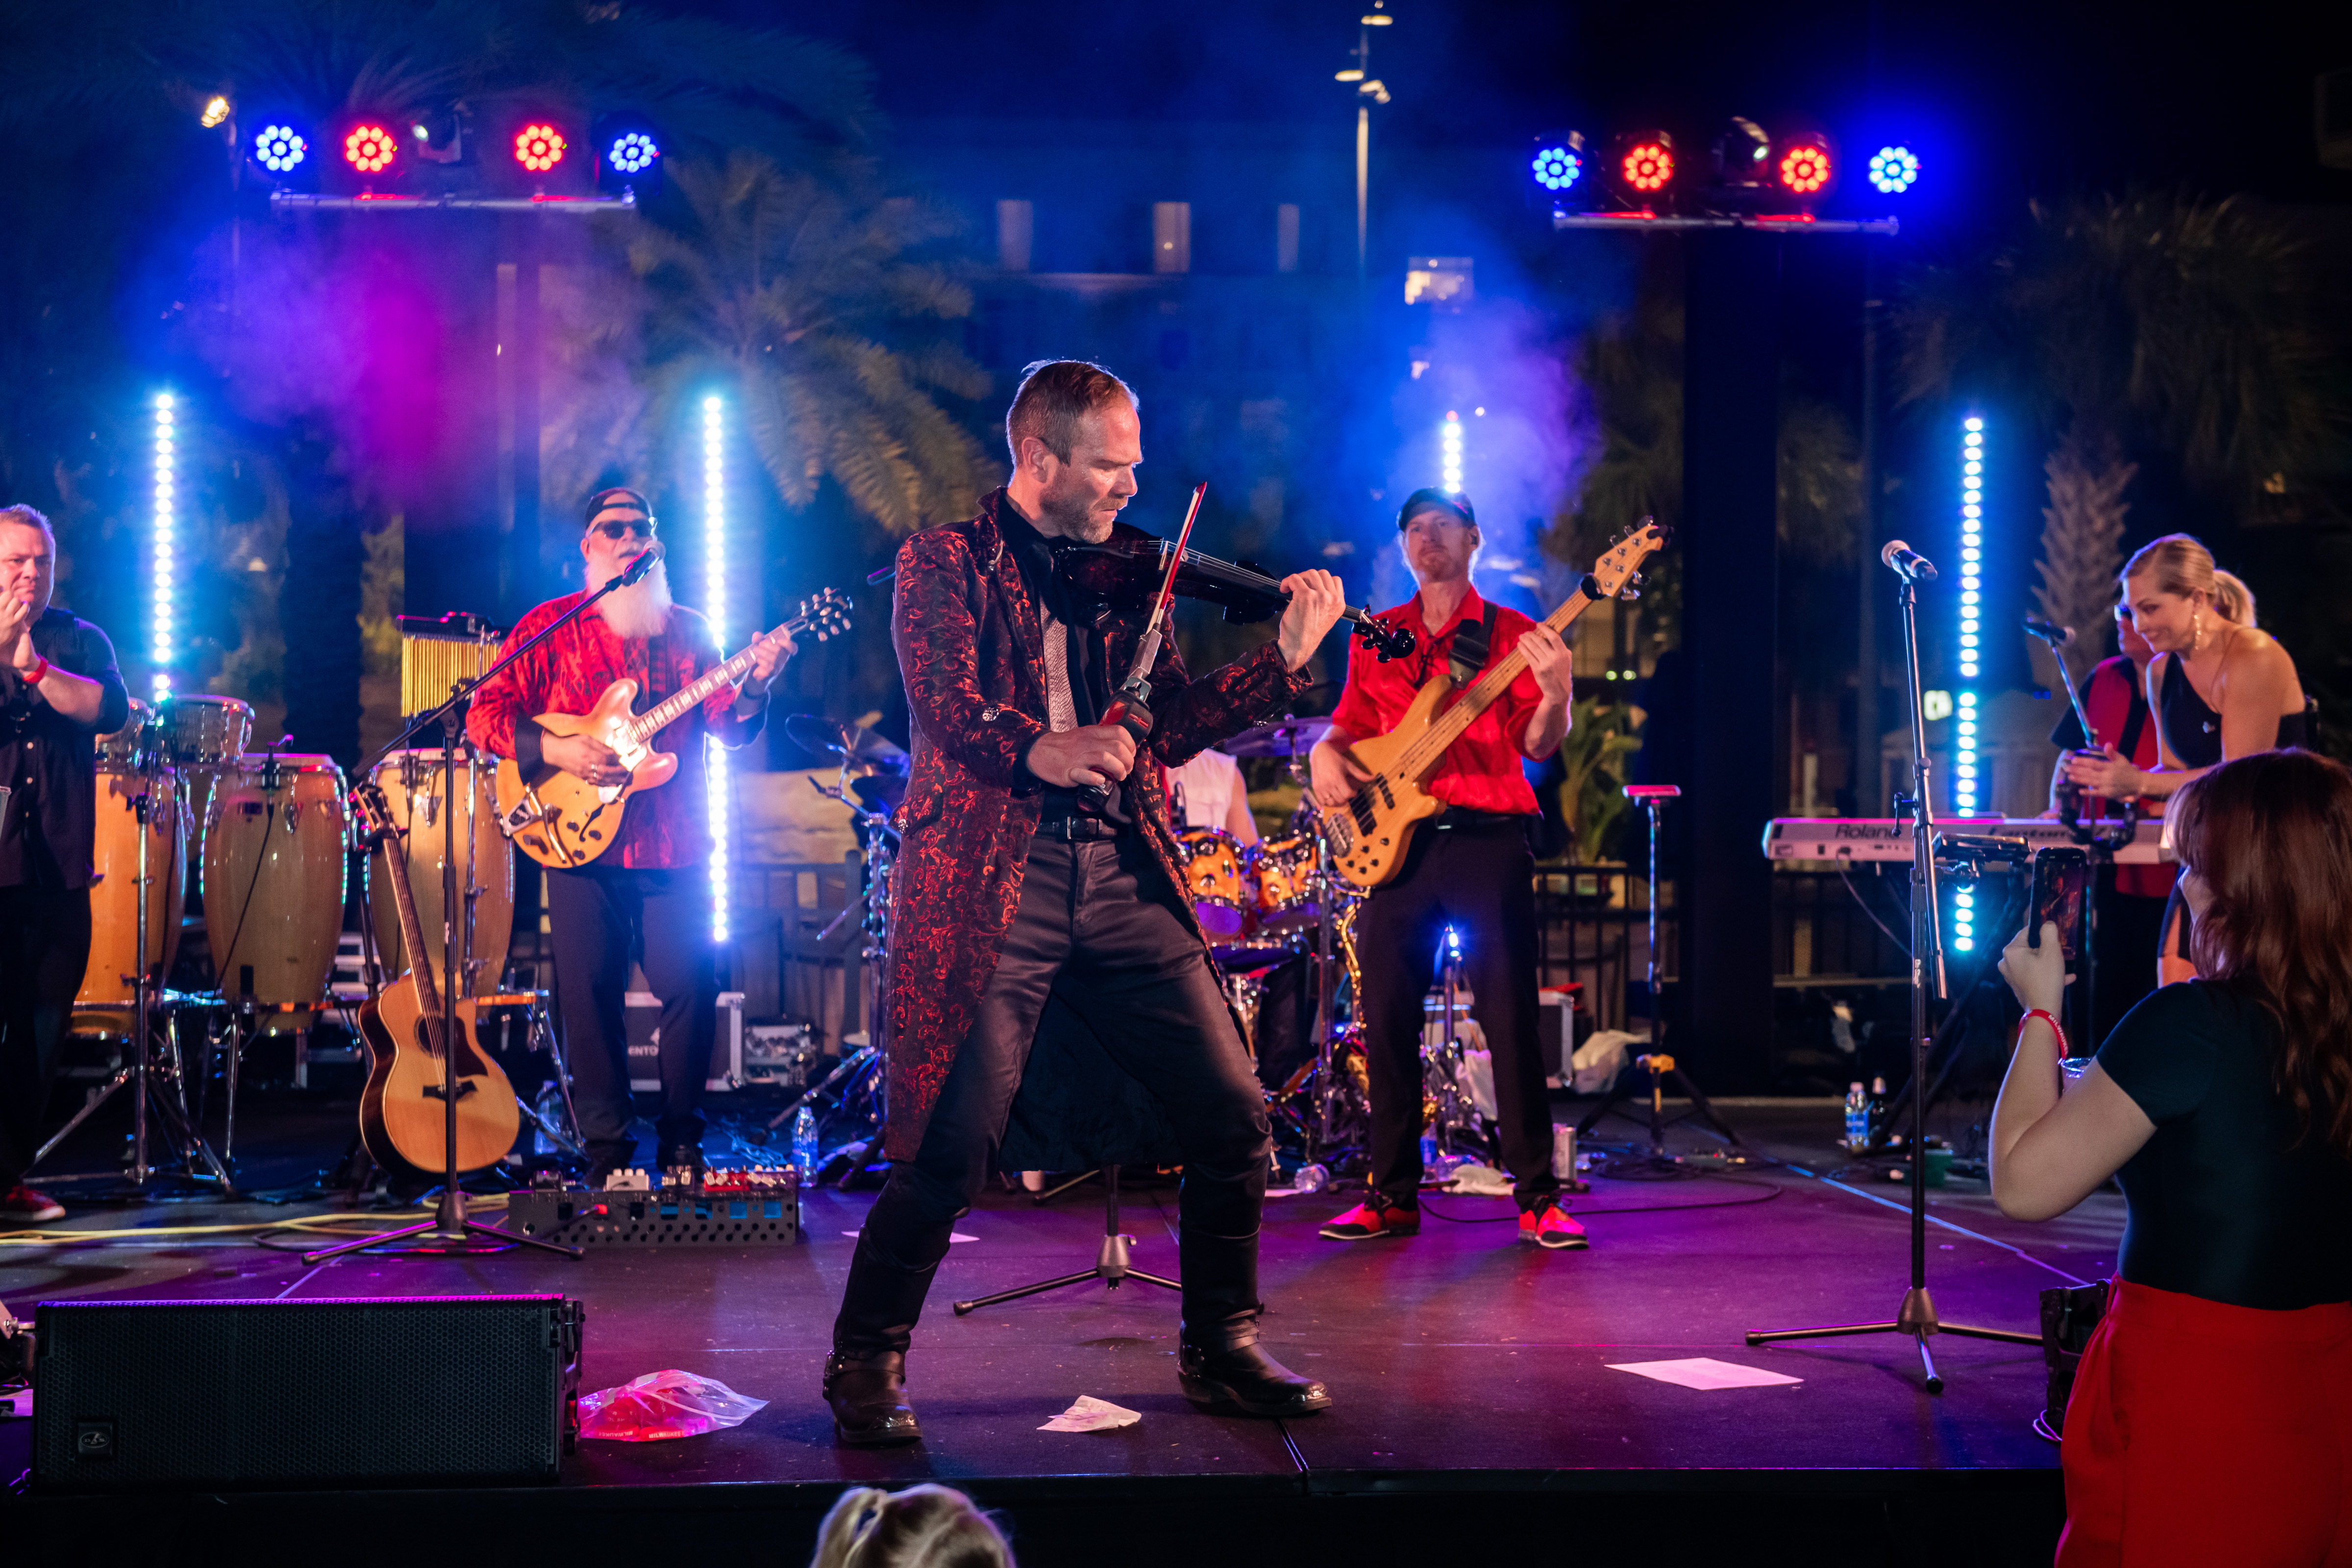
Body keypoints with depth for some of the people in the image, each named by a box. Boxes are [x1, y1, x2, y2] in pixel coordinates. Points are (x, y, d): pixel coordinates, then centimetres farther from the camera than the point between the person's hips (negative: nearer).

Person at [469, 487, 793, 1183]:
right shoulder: (549, 627, 5)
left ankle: (681, 1142, 14)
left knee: (692, 988, -2)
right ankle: (607, 1149, 8)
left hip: (676, 850, 2)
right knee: (590, 995, -2)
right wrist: (554, 750, -15)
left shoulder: (688, 631, 14)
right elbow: (485, 713, -1)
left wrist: (753, 686, -14)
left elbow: (729, 727, 6)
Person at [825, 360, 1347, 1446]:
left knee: (1233, 1118, 2)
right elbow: (946, 708, -12)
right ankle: (866, 1367, 10)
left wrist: (1284, 657, -1)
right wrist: (1037, 750, -30)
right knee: (951, 1144, -11)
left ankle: (1220, 1351, 21)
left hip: (1122, 876, 5)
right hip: (989, 877, -5)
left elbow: (1174, 725, 10)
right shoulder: (946, 563, 4)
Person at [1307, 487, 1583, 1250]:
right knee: (1387, 1020, 4)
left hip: (1488, 841, -4)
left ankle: (1537, 1196, -1)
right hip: (1395, 840, 4)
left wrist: (1554, 694, -23)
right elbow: (1351, 723, 21)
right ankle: (1393, 1195, 12)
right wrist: (1327, 753, -1)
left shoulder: (1511, 635, 5)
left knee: (1510, 1019, -6)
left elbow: (1537, 744, -3)